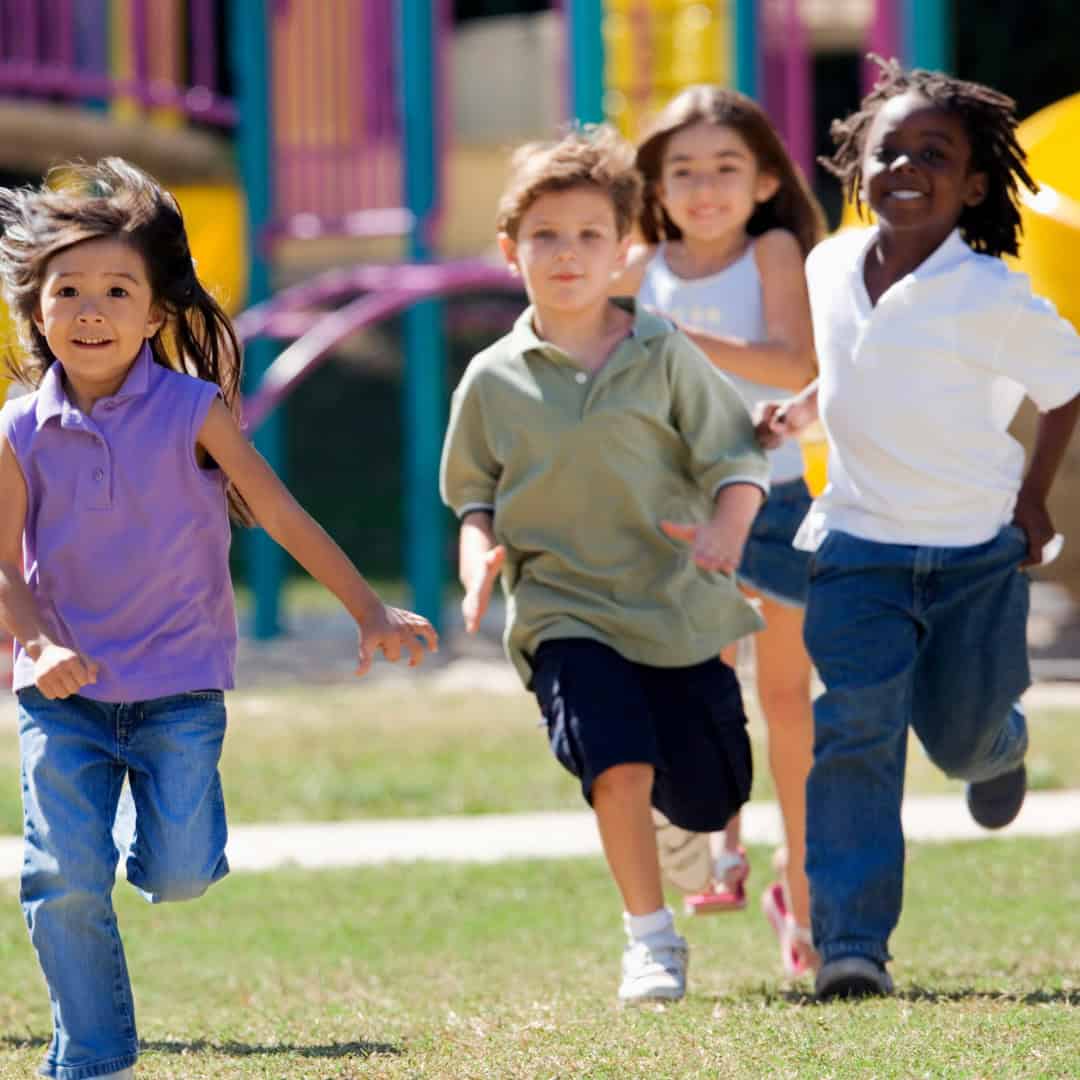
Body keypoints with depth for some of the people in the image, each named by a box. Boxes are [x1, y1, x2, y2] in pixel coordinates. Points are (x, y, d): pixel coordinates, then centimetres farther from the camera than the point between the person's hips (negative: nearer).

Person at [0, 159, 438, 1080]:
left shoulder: (191, 411, -6)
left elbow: (284, 517, -2)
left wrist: (370, 613, -3)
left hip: (178, 683, -1)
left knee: (180, 875, -11)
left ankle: (155, 834, 26)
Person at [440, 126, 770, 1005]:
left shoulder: (664, 355, -1)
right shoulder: (494, 382, 2)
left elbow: (735, 456, -1)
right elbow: (473, 494, 13)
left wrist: (727, 530, -21)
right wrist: (480, 553, -9)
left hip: (679, 603, 1)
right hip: (565, 610, -1)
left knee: (709, 793, 6)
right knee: (619, 766, -23)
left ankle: (726, 861, 46)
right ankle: (651, 940, -7)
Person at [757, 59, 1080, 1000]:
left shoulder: (991, 299, -21)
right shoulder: (829, 270, -3)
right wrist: (798, 414, 1)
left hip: (979, 547, -2)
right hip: (860, 542, 2)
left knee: (961, 737, 11)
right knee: (856, 724, -15)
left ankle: (1003, 745, 53)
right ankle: (851, 939, -15)